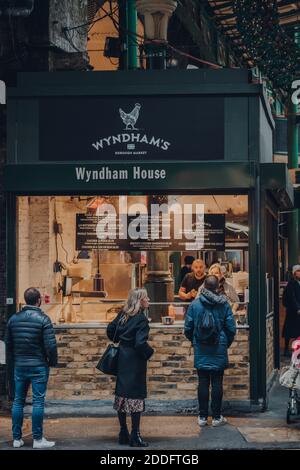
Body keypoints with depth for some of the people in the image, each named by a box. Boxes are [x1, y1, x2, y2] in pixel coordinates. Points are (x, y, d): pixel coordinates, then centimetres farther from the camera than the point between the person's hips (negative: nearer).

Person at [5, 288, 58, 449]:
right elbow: (50, 345, -15)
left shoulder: (13, 319, 4)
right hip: (39, 366, -4)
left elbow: (8, 343, 11)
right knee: (38, 402, 0)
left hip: (19, 366, 4)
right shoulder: (43, 319, -11)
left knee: (18, 401, 10)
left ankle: (17, 438, 13)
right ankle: (38, 439, 1)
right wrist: (53, 362, 0)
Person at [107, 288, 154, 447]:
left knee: (122, 395, 11)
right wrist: (149, 352, -7)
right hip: (135, 362, -8)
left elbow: (110, 330, 12)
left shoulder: (123, 314, 5)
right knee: (136, 396, -3)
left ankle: (123, 434, 18)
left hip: (122, 360, 8)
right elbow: (140, 343, -25)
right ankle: (135, 437, -1)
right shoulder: (141, 319, -17)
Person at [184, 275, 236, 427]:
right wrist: (226, 343, 14)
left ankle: (203, 417, 9)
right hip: (219, 351, -1)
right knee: (217, 383, 4)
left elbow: (188, 329, -1)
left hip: (201, 352, 1)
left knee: (203, 383, 6)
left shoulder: (194, 304, -5)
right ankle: (216, 417, 8)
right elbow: (231, 328, -4)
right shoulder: (224, 304, -6)